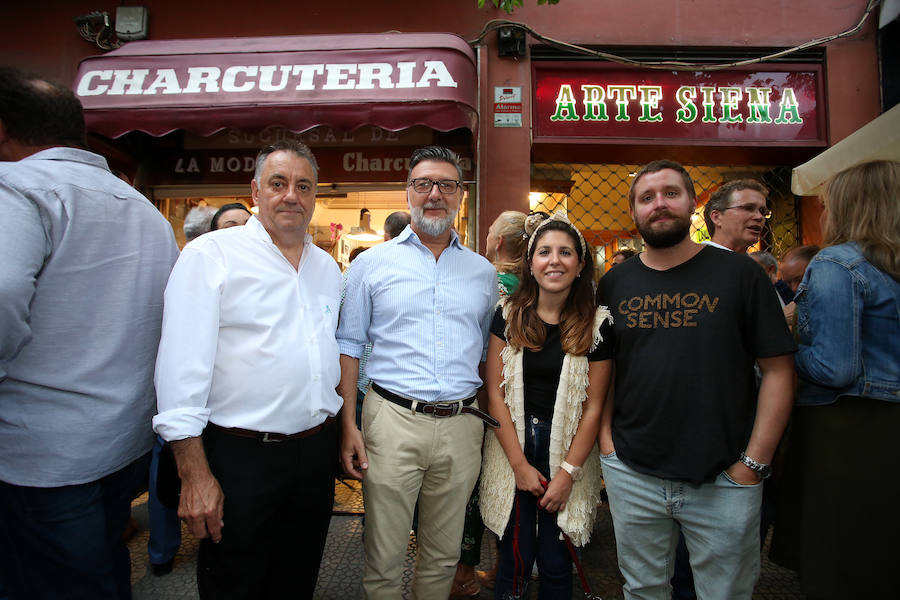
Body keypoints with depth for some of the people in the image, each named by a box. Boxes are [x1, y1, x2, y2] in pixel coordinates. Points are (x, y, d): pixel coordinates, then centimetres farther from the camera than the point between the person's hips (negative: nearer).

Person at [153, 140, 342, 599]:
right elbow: (182, 367, -13)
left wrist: (343, 434, 13)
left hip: (317, 453, 5)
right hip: (240, 457, -5)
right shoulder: (211, 255, -7)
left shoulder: (327, 267, 10)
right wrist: (194, 475, -16)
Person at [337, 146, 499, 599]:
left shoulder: (482, 272, 10)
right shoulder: (373, 263, 3)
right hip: (393, 420, -2)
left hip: (462, 425, 3)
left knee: (444, 557, 17)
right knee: (384, 559, 9)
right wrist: (348, 425, -5)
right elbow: (349, 346, 2)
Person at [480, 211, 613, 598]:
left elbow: (594, 406, -4)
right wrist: (520, 464, -7)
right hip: (512, 447, 1)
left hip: (568, 450, 0)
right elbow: (496, 392, -2)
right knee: (514, 561, 8)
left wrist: (567, 473, -7)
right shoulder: (508, 315, -2)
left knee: (555, 564, 10)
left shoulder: (597, 324, -5)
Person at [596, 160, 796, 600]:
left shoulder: (739, 275, -3)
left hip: (723, 481, -2)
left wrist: (754, 463, -9)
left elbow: (777, 370, -4)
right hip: (631, 474, 2)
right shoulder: (614, 284, 4)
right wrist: (606, 439, 0)